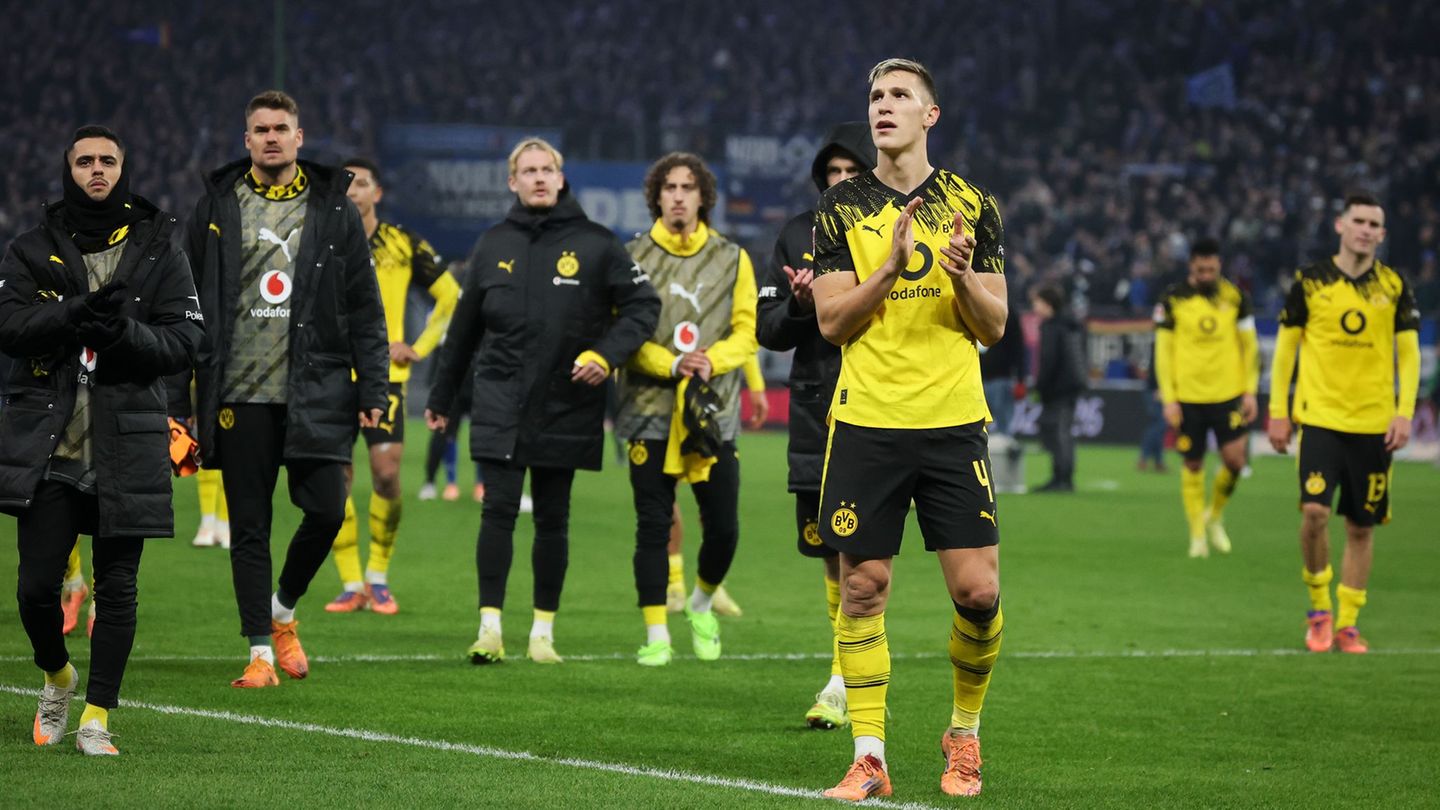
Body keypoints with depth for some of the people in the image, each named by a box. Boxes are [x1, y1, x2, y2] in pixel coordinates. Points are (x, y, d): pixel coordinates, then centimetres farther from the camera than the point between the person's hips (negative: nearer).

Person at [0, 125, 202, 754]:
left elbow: (183, 343, 1)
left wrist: (124, 331, -17)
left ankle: (97, 719, 8)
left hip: (126, 446, 0)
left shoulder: (158, 253, 7)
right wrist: (78, 312, -20)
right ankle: (56, 678, 27)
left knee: (117, 589, -1)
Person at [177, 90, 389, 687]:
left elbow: (364, 308, 7)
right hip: (239, 393, 0)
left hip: (316, 392, 0)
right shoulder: (217, 207, 7)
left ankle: (283, 610, 19)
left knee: (326, 509, -7)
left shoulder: (333, 209, 7)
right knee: (249, 525, 2)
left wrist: (372, 389, 0)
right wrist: (175, 392, 3)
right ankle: (260, 651, 9)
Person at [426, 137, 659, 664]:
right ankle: (490, 628, -7)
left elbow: (643, 305, 2)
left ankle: (543, 632, 14)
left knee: (552, 519, 6)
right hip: (500, 404, 1)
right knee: (499, 511, -8)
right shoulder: (493, 246, 9)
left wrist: (607, 354, -13)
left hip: (565, 404, -1)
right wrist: (442, 397, 20)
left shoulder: (594, 243, 1)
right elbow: (465, 326, 16)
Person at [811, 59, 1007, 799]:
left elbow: (994, 327, 6)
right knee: (862, 588, -1)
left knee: (978, 591, -5)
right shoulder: (840, 209, 6)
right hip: (865, 423, 0)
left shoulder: (971, 205, 7)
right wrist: (890, 268, -15)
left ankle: (964, 733, 18)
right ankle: (869, 757, 7)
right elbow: (830, 321, -1)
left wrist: (962, 275, -13)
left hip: (953, 422, 0)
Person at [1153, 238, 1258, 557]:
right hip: (1188, 397, -1)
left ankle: (1215, 516, 17)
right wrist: (1169, 399, -4)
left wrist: (1250, 392, 2)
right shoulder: (1173, 300, -2)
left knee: (1234, 459, -10)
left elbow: (1250, 346, 9)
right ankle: (1198, 534, 16)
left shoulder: (1234, 296, 3)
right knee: (1193, 466, 4)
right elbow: (1163, 351, 1)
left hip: (1228, 394, 1)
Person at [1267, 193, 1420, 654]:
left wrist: (1405, 414, -4)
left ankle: (1347, 624, 15)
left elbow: (1409, 353, 6)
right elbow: (1285, 346, 6)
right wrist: (1278, 412, 2)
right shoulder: (1310, 281, 1)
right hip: (1319, 417, -2)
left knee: (1361, 527, 5)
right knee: (1314, 511, -17)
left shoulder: (1395, 286, 4)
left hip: (1374, 425, 2)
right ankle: (1318, 608, 3)